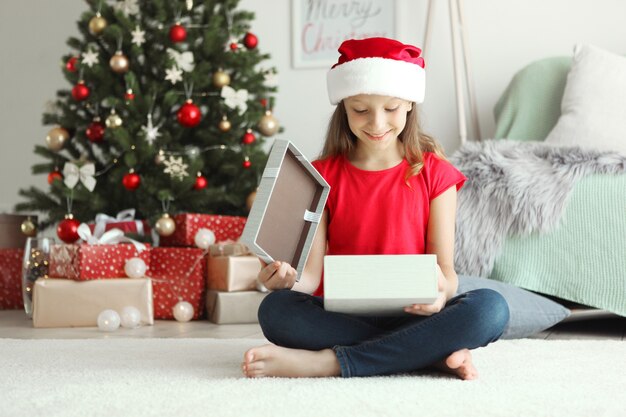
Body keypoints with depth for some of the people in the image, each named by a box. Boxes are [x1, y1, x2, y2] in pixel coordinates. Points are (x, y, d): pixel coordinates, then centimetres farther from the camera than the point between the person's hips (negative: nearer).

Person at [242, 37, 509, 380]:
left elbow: (446, 268, 0)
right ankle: (436, 354, -30)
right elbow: (312, 273, -1)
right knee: (275, 310, -31)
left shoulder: (434, 174, 5)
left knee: (491, 308, -30)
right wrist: (286, 279, -26)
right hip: (340, 318, 0)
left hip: (410, 316, 0)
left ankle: (325, 362, -31)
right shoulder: (322, 176, 6)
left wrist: (440, 292, -25)